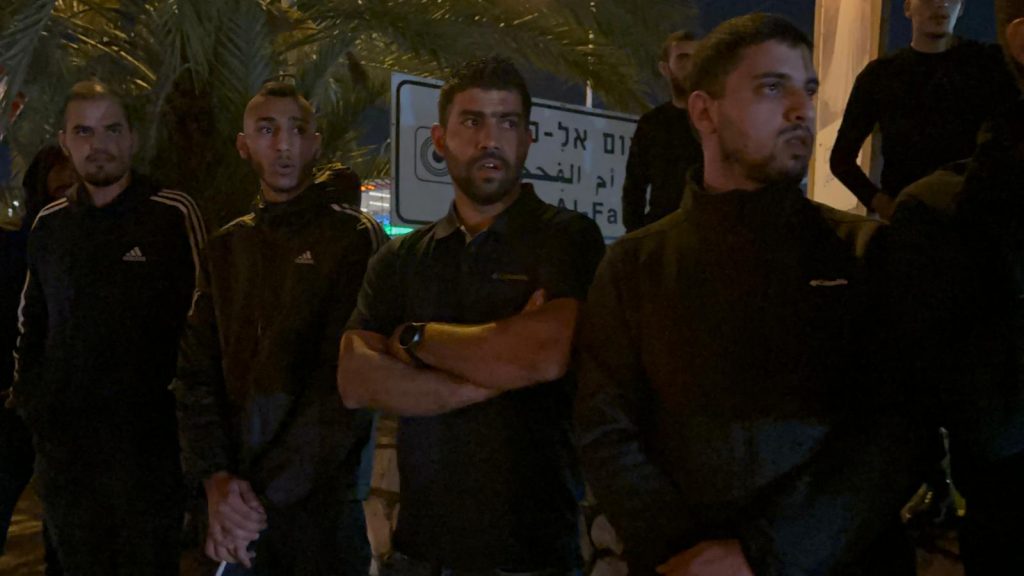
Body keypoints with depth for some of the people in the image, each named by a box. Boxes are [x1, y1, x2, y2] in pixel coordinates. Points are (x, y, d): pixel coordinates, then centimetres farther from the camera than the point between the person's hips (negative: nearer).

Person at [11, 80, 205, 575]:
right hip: (62, 437, 5)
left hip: (148, 437, -4)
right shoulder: (49, 224, 9)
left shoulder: (174, 215, -5)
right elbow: (31, 323, 18)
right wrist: (28, 394, 9)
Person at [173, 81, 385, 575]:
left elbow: (346, 380, -14)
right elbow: (196, 373, 4)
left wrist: (267, 492, -17)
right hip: (238, 501, 4)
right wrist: (216, 480, -10)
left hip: (326, 497, -4)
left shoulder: (356, 238, -7)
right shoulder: (226, 248, 9)